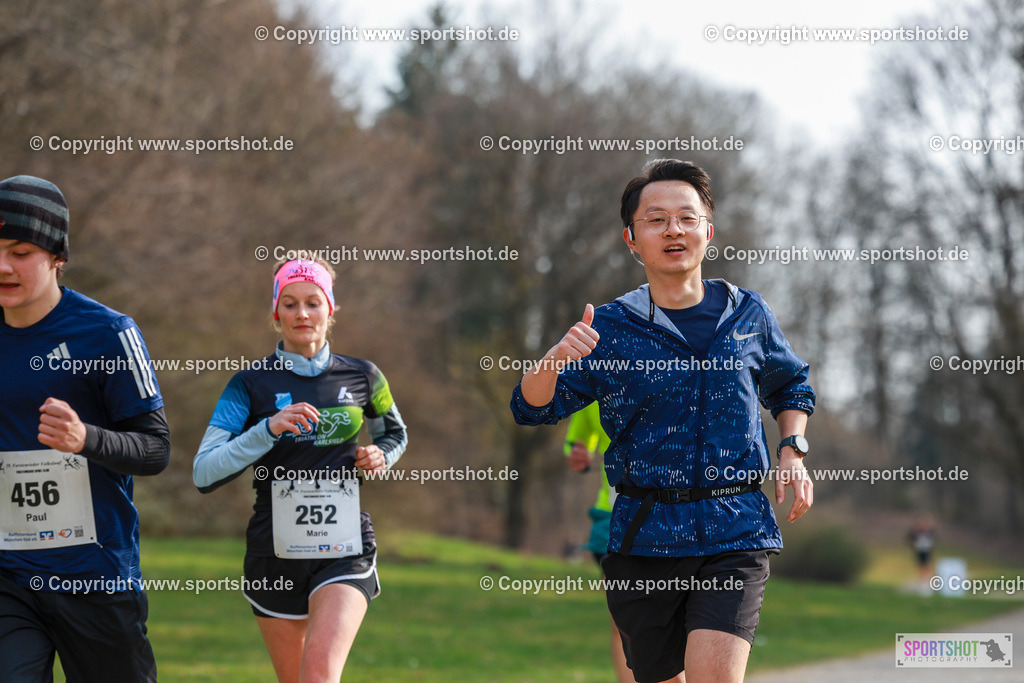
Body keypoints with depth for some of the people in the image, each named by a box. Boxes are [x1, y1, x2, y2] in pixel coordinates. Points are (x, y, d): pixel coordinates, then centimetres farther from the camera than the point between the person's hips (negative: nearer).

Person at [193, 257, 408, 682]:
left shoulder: (362, 377, 4)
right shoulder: (252, 383, -2)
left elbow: (394, 433, 25)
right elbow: (204, 474, -12)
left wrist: (381, 456, 2)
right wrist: (268, 429, -25)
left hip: (345, 550, 0)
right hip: (275, 550, 1)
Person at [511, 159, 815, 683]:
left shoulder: (747, 315, 6)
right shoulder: (611, 327, 2)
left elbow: (790, 387, 25)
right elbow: (532, 408, -2)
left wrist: (793, 452, 7)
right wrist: (555, 359, -23)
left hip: (735, 533, -1)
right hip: (644, 536, 1)